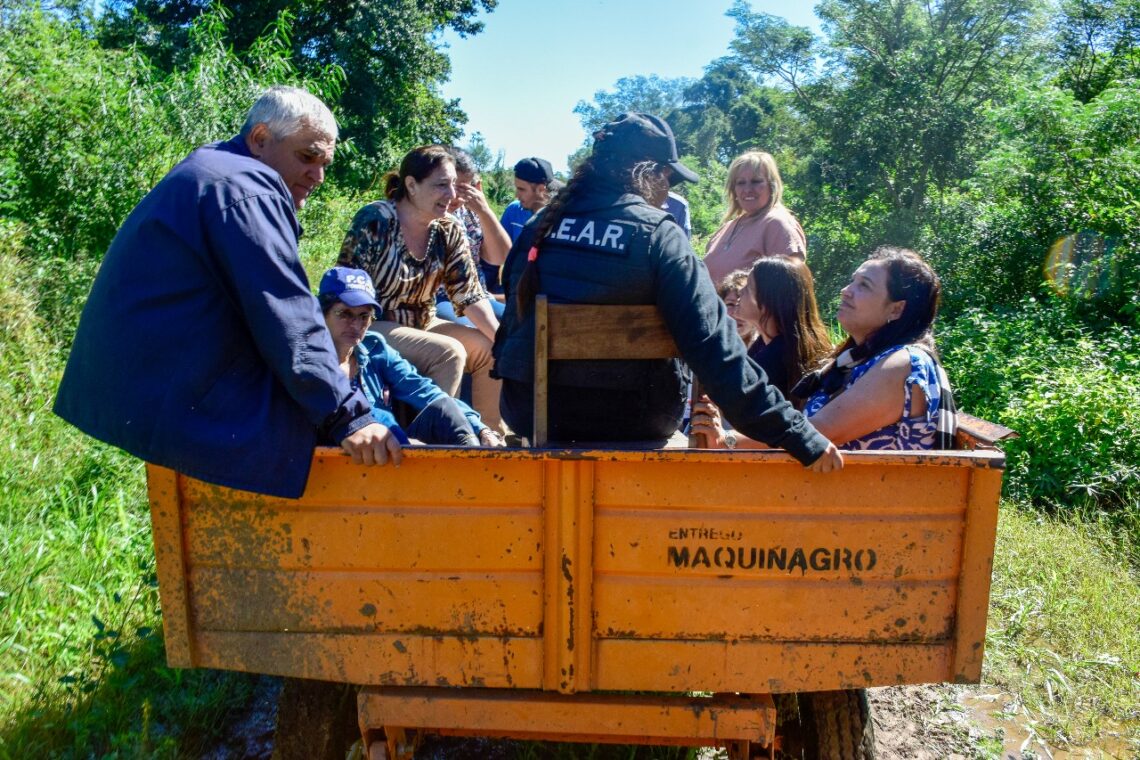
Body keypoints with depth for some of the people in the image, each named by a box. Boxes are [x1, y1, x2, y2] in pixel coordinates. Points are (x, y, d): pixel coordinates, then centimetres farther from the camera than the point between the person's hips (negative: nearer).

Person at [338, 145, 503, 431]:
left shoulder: (450, 231, -1)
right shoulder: (375, 221, -18)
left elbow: (470, 294, -2)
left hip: (420, 325, 7)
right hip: (370, 326, -6)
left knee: (489, 349, -8)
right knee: (449, 352, -26)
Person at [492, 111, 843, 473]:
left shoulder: (542, 224, 2)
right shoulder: (659, 236, -12)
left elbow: (513, 320, 10)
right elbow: (714, 344, -20)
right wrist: (797, 434, -19)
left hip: (532, 414, 4)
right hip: (627, 425, -4)